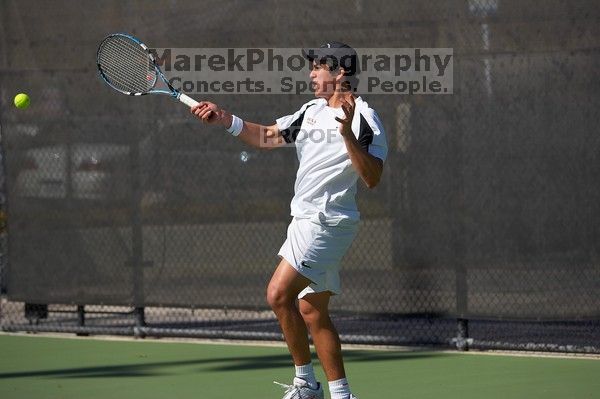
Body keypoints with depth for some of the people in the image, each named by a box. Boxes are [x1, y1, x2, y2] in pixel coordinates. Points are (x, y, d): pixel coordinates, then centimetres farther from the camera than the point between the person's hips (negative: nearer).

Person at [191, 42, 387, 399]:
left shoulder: (364, 118, -14)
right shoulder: (312, 110, 14)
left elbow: (372, 178, -23)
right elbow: (266, 137, 21)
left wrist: (347, 133, -33)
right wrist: (223, 118, 8)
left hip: (326, 221, -9)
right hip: (308, 219, 9)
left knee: (279, 294, -17)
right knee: (312, 312, 10)